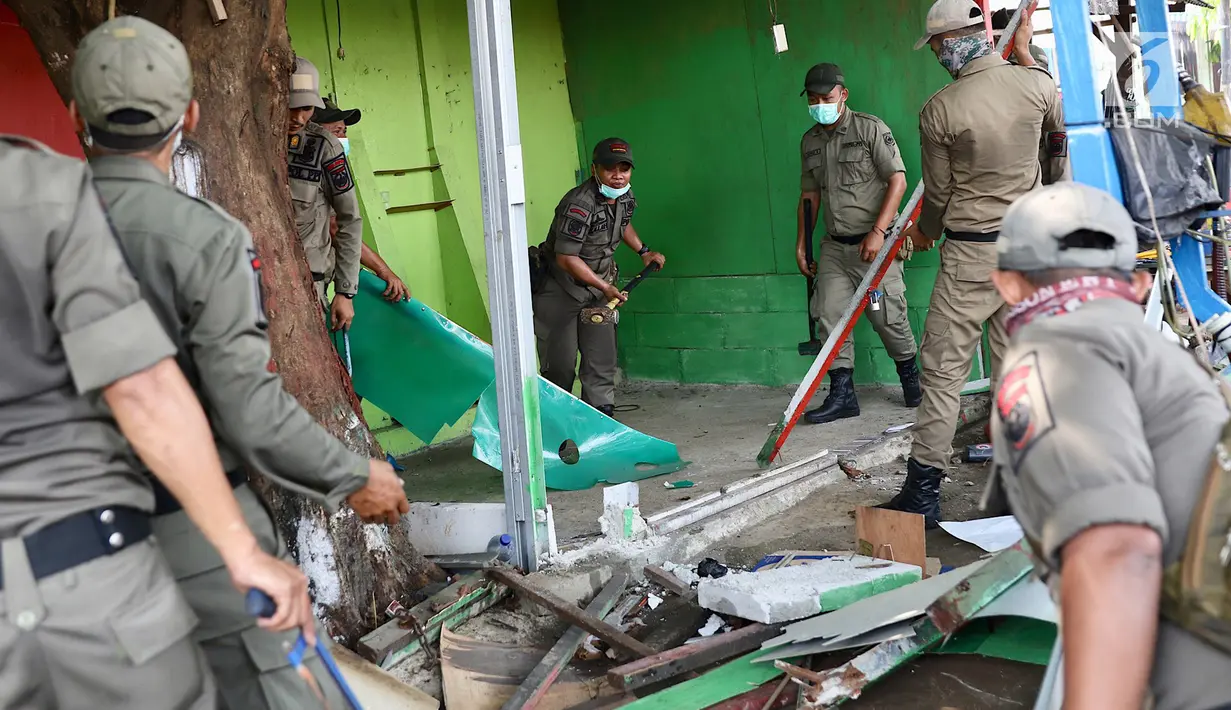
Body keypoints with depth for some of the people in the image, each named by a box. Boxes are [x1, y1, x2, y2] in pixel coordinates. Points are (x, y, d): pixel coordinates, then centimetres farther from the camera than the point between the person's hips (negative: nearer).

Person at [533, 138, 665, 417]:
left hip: (597, 286, 7)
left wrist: (643, 252, 15)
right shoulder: (580, 205, -26)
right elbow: (566, 258, -27)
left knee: (602, 362, 5)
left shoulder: (625, 196, 1)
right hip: (559, 290, -7)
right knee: (560, 365, -5)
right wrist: (605, 287, -28)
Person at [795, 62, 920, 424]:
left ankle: (910, 378, 24)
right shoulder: (810, 142, 11)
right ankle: (841, 395, 5)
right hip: (834, 246, 5)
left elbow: (898, 181, -11)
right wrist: (801, 244, 17)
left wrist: (877, 232, -18)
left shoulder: (870, 128, -7)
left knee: (888, 318, -1)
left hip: (874, 244, -5)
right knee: (829, 317, -2)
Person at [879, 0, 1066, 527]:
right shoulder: (1036, 84, -3)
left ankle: (923, 489, 1)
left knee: (943, 369, 0)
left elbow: (939, 192, -2)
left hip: (970, 252, -4)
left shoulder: (939, 111, -13)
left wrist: (924, 233, 18)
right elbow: (1063, 132, 19)